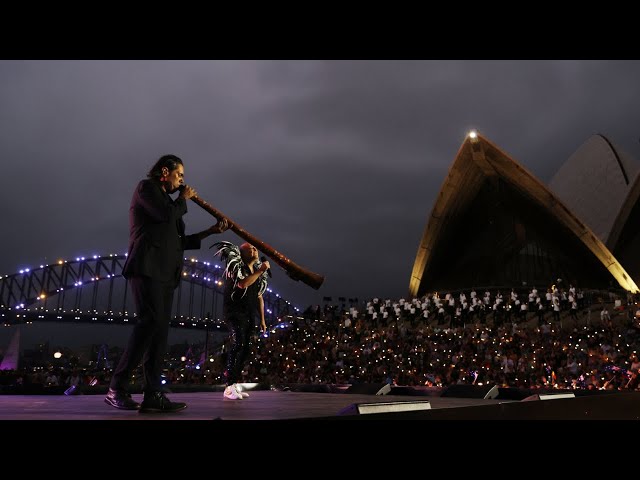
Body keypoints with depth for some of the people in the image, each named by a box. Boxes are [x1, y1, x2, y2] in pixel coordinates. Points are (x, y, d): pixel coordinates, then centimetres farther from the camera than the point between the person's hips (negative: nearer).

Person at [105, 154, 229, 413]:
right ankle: (116, 388, -15)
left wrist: (211, 231, 20)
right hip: (148, 265, -9)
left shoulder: (166, 199, 28)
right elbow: (167, 215, -13)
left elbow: (177, 241, 23)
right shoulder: (146, 187, 5)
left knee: (160, 328, -1)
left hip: (164, 271, 9)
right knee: (150, 321, -19)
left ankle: (153, 395, -3)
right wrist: (184, 199, 5)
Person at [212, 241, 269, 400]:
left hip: (249, 314, 7)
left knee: (245, 348, 4)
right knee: (238, 344, -21)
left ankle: (236, 385, 11)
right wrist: (260, 271, -21)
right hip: (235, 312, -7)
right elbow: (243, 283, -27)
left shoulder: (258, 272, 15)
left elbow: (259, 297, 17)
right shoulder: (236, 266, -6)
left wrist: (262, 319, 14)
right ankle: (229, 388, -22)